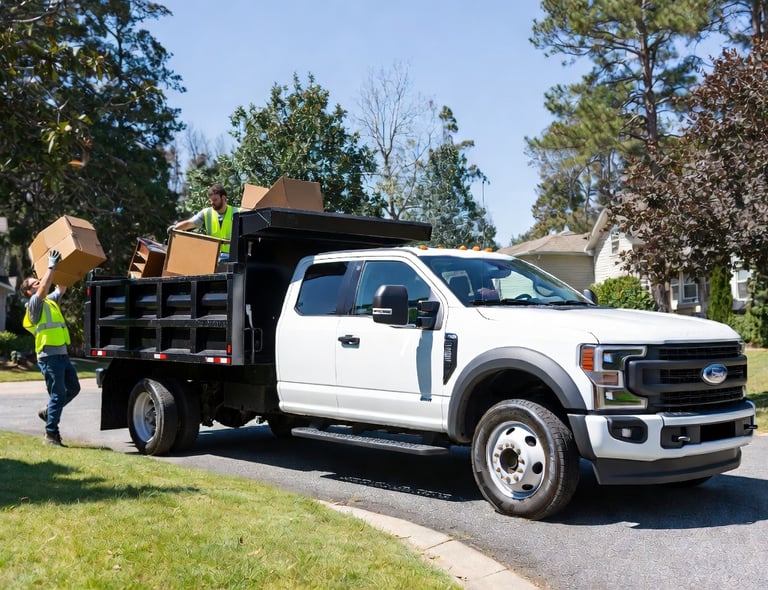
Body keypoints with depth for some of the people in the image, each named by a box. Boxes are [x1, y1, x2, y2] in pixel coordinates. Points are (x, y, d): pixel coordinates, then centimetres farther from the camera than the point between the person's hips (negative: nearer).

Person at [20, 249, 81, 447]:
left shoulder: (50, 301, 19)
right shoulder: (34, 303, -5)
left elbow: (61, 288, 27)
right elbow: (45, 287, -21)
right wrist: (51, 266, -21)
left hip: (62, 354, 8)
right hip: (49, 356, -8)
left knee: (73, 388, 14)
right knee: (58, 394, -7)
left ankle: (48, 412, 30)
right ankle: (51, 434, 1)